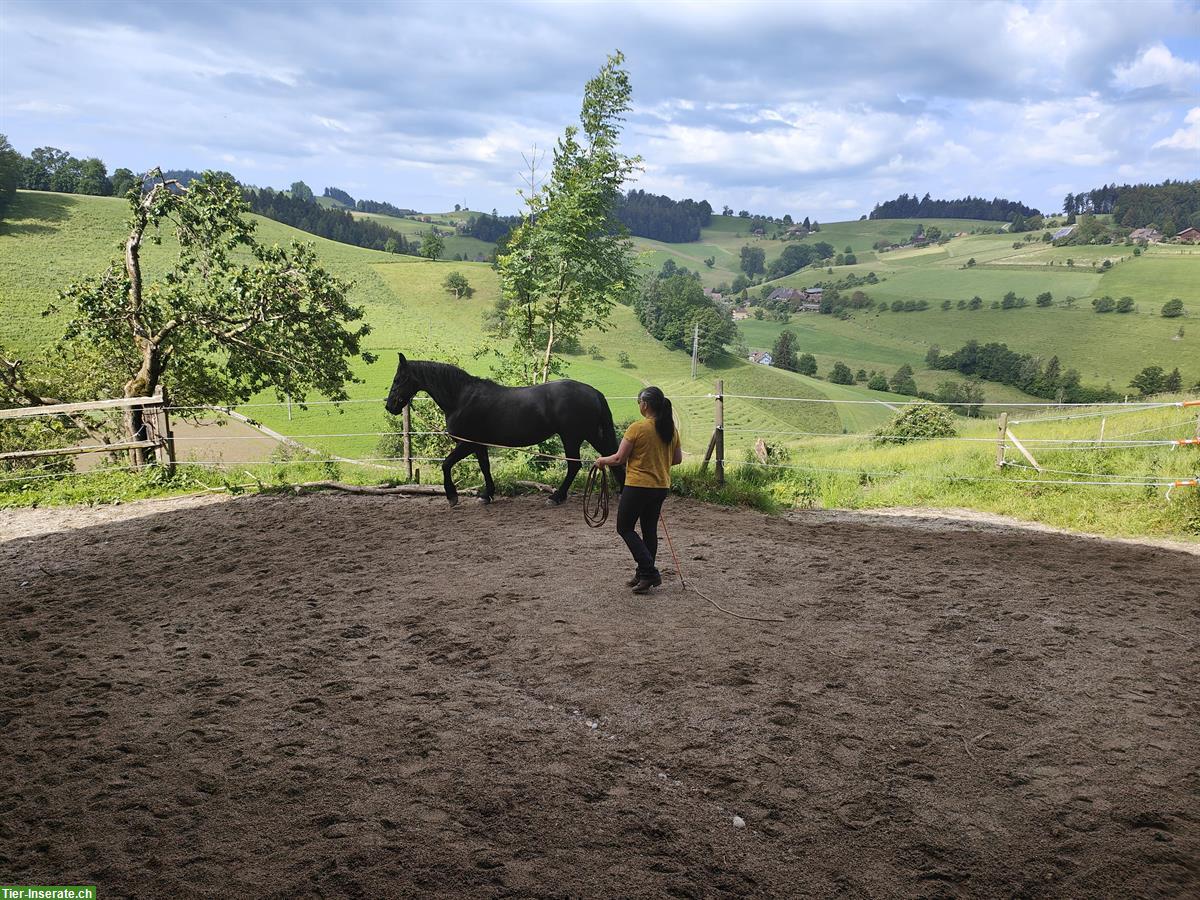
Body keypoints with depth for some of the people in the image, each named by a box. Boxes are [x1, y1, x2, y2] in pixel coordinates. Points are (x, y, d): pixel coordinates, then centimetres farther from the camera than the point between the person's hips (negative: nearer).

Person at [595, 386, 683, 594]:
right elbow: (677, 459, 12)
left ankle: (649, 571, -4)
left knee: (624, 528, 6)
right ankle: (645, 574, 24)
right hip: (661, 487, 7)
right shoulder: (671, 429, 3)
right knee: (649, 529, 17)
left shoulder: (637, 428, -16)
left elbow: (619, 458, -13)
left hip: (638, 486, -7)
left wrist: (602, 461, 5)